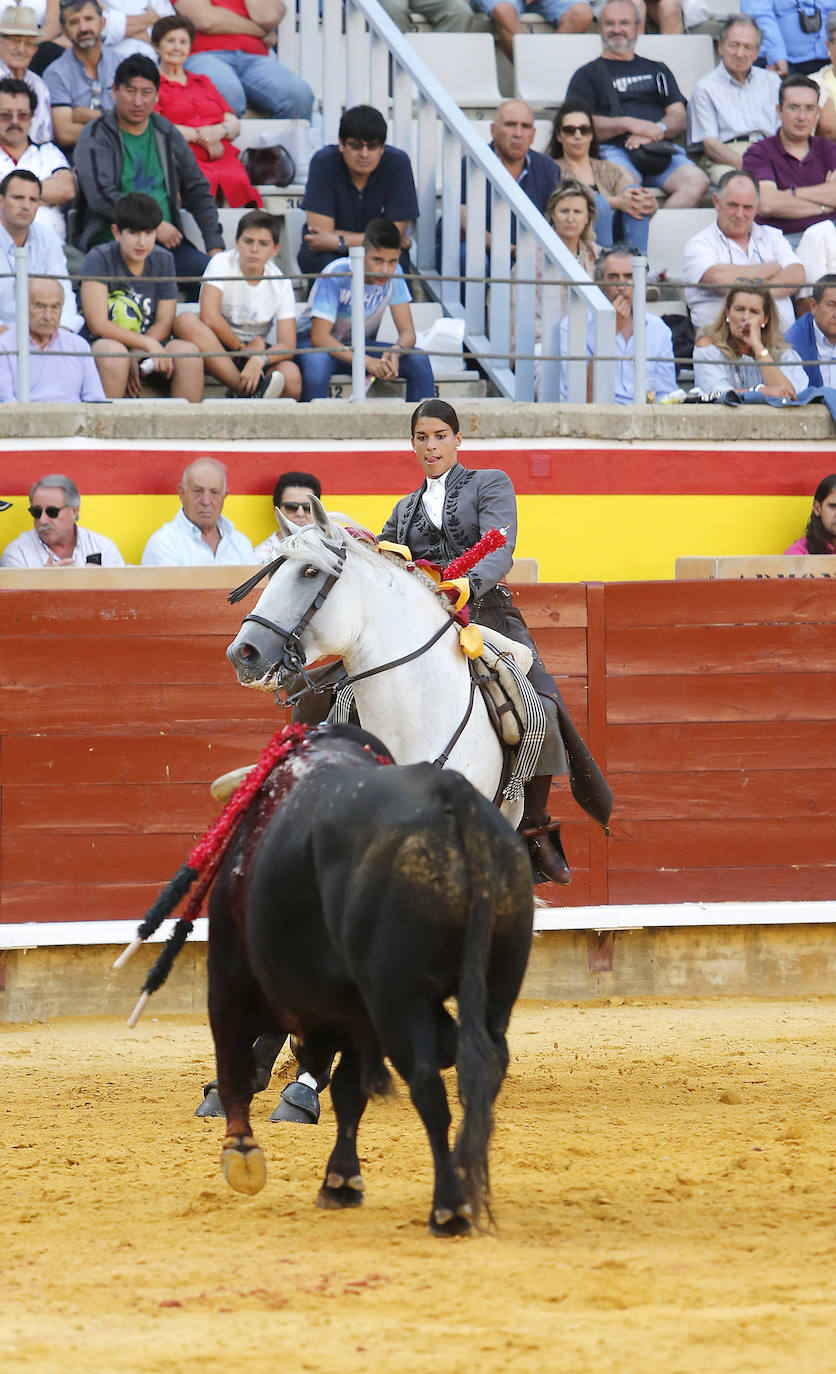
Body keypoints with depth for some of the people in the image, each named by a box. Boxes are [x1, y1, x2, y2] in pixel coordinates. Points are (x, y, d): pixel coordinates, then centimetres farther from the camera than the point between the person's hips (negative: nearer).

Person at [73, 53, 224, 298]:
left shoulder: (168, 135, 17)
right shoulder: (95, 137, 3)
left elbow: (198, 192, 21)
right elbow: (101, 196, -10)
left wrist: (215, 247, 9)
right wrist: (154, 225, -12)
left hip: (167, 241, 5)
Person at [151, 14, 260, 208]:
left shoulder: (203, 82, 31)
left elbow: (235, 124, 22)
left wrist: (219, 131, -2)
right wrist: (199, 136, -6)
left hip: (223, 157, 4)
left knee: (236, 181, -33)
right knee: (204, 182, -39)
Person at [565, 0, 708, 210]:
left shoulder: (657, 70, 29)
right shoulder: (588, 74, 19)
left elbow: (679, 119, 18)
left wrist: (655, 131, -6)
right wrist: (629, 124, -9)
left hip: (660, 148, 3)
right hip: (613, 150, -3)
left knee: (696, 181, -30)